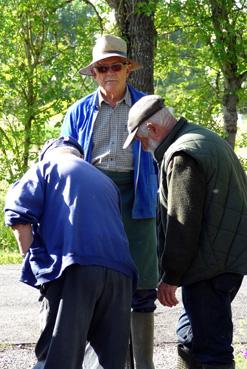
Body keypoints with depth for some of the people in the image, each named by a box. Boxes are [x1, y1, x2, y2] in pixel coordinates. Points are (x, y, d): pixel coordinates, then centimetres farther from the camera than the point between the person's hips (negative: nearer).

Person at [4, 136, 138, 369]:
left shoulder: (48, 165, 16)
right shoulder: (106, 181, 34)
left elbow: (19, 214, 1)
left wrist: (34, 262, 6)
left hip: (74, 269, -5)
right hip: (120, 271, 5)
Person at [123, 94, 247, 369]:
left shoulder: (182, 155, -15)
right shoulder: (207, 139, 18)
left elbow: (182, 223, -18)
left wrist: (170, 277, -11)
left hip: (210, 264, -11)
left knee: (209, 346, -8)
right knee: (191, 338, 18)